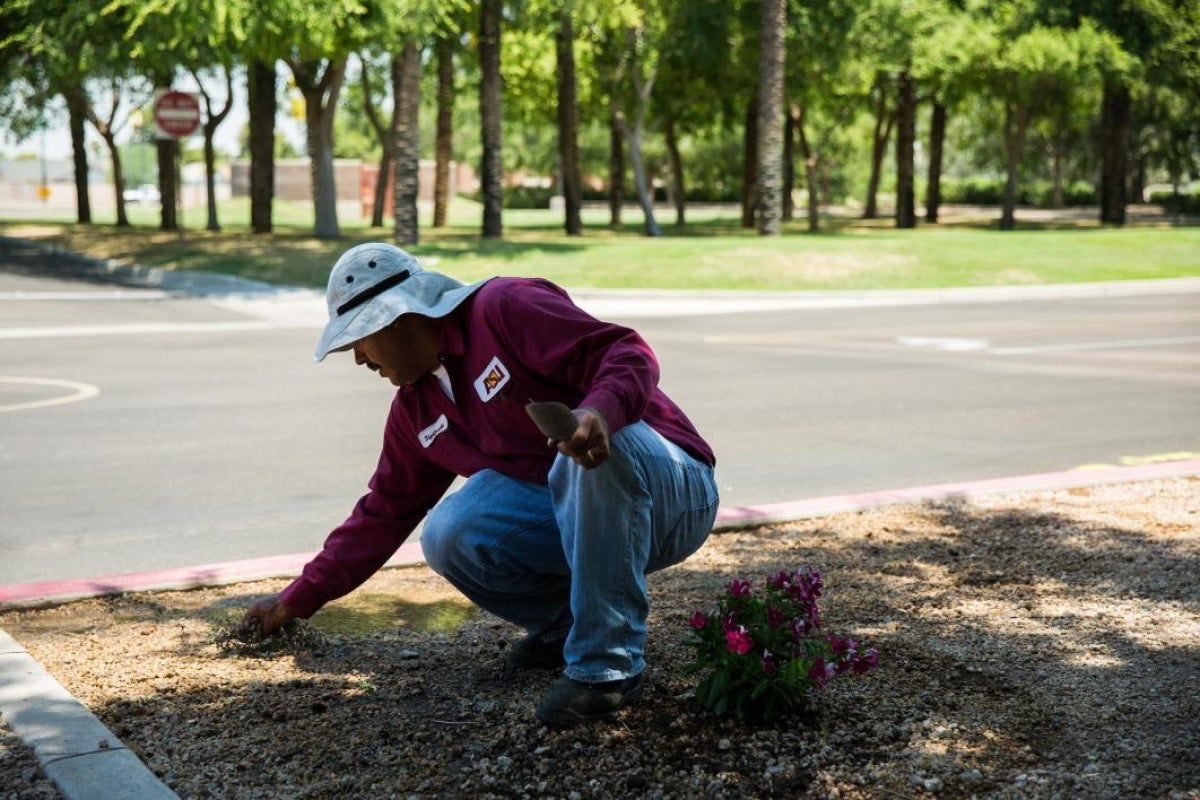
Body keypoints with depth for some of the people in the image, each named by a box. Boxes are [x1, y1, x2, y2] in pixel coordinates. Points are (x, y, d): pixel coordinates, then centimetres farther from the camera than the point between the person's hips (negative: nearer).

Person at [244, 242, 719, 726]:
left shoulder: (506, 308, -13)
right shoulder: (416, 411, 10)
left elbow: (628, 354, -22)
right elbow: (384, 513, 18)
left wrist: (600, 410, -44)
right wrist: (298, 599, 19)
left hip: (669, 487, -6)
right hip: (565, 517, 6)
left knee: (595, 449, -40)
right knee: (448, 535, -18)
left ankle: (607, 663, -27)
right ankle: (562, 624, 7)